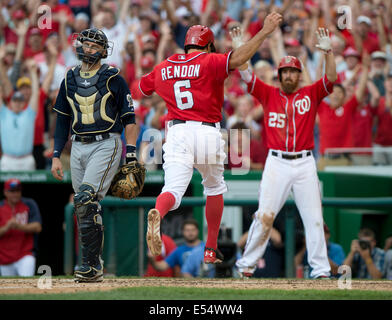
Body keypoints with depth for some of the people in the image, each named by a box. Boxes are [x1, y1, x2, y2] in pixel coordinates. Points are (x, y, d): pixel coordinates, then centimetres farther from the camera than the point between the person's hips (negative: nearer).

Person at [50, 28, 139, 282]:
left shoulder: (113, 78, -1)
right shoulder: (70, 80, 14)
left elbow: (129, 119, -2)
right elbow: (63, 121, 19)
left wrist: (131, 156, -10)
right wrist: (56, 156, 11)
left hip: (106, 145, -6)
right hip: (78, 147, 6)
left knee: (86, 199, -21)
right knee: (84, 208, 4)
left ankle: (91, 265, -19)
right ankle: (95, 266, 13)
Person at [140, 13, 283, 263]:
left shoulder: (163, 68, 14)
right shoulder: (209, 62, 0)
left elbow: (142, 87, 30)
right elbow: (237, 59, -19)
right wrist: (265, 31, -15)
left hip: (176, 132, 2)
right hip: (207, 132, -2)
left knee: (173, 190, -9)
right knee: (214, 187, 22)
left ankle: (157, 214, -47)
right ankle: (211, 250, 25)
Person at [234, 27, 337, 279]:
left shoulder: (310, 94, 9)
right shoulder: (269, 94, 9)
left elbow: (331, 79, -5)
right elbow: (247, 76, 0)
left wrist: (328, 51, -17)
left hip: (305, 163, 1)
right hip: (277, 162, -1)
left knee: (313, 217, 0)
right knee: (264, 216, -4)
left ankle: (321, 270, 3)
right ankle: (247, 265, 5)